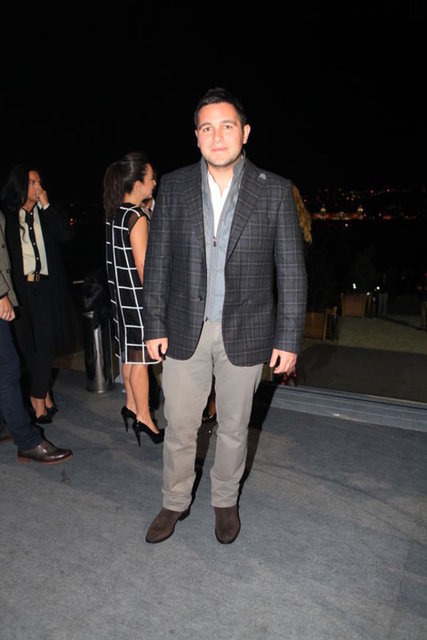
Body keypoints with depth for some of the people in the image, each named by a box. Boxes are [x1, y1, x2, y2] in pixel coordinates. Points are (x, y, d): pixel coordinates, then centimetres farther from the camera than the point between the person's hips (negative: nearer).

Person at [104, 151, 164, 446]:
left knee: (130, 353, 19)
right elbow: (144, 268, -20)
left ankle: (132, 405, 33)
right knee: (141, 358, 0)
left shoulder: (115, 213, 8)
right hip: (138, 298, -9)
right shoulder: (137, 218, -19)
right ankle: (143, 418, 12)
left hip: (122, 294, 9)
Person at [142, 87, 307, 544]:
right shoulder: (173, 186, 0)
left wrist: (288, 339, -6)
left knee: (233, 428, 15)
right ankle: (175, 503, 37)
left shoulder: (274, 190, -5)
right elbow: (157, 260, 3)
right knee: (179, 426, 12)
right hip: (185, 330, 1)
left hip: (245, 334, -1)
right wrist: (155, 326, 1)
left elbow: (291, 271, -3)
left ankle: (225, 501, 41)